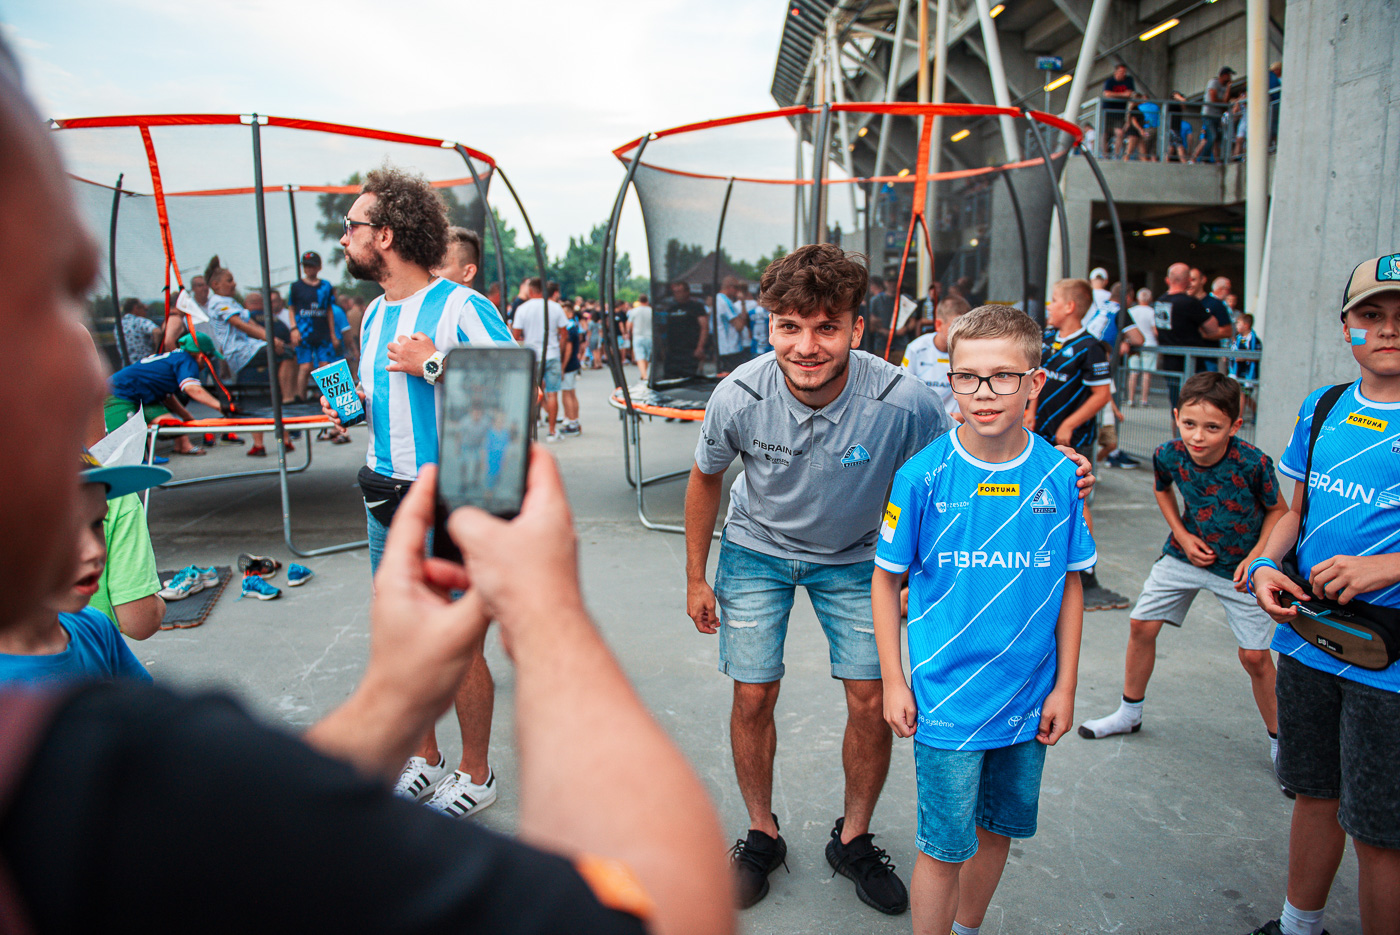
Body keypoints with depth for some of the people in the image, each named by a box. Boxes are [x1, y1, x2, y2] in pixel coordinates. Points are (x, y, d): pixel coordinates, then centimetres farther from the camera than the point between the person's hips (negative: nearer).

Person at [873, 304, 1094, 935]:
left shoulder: (1060, 475, -6)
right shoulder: (923, 475, -14)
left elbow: (1070, 583, 4)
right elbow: (886, 578, -4)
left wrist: (1064, 686, 4)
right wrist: (893, 683, -5)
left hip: (1029, 703, 4)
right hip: (946, 702, -3)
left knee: (998, 831, 21)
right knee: (945, 847, 7)